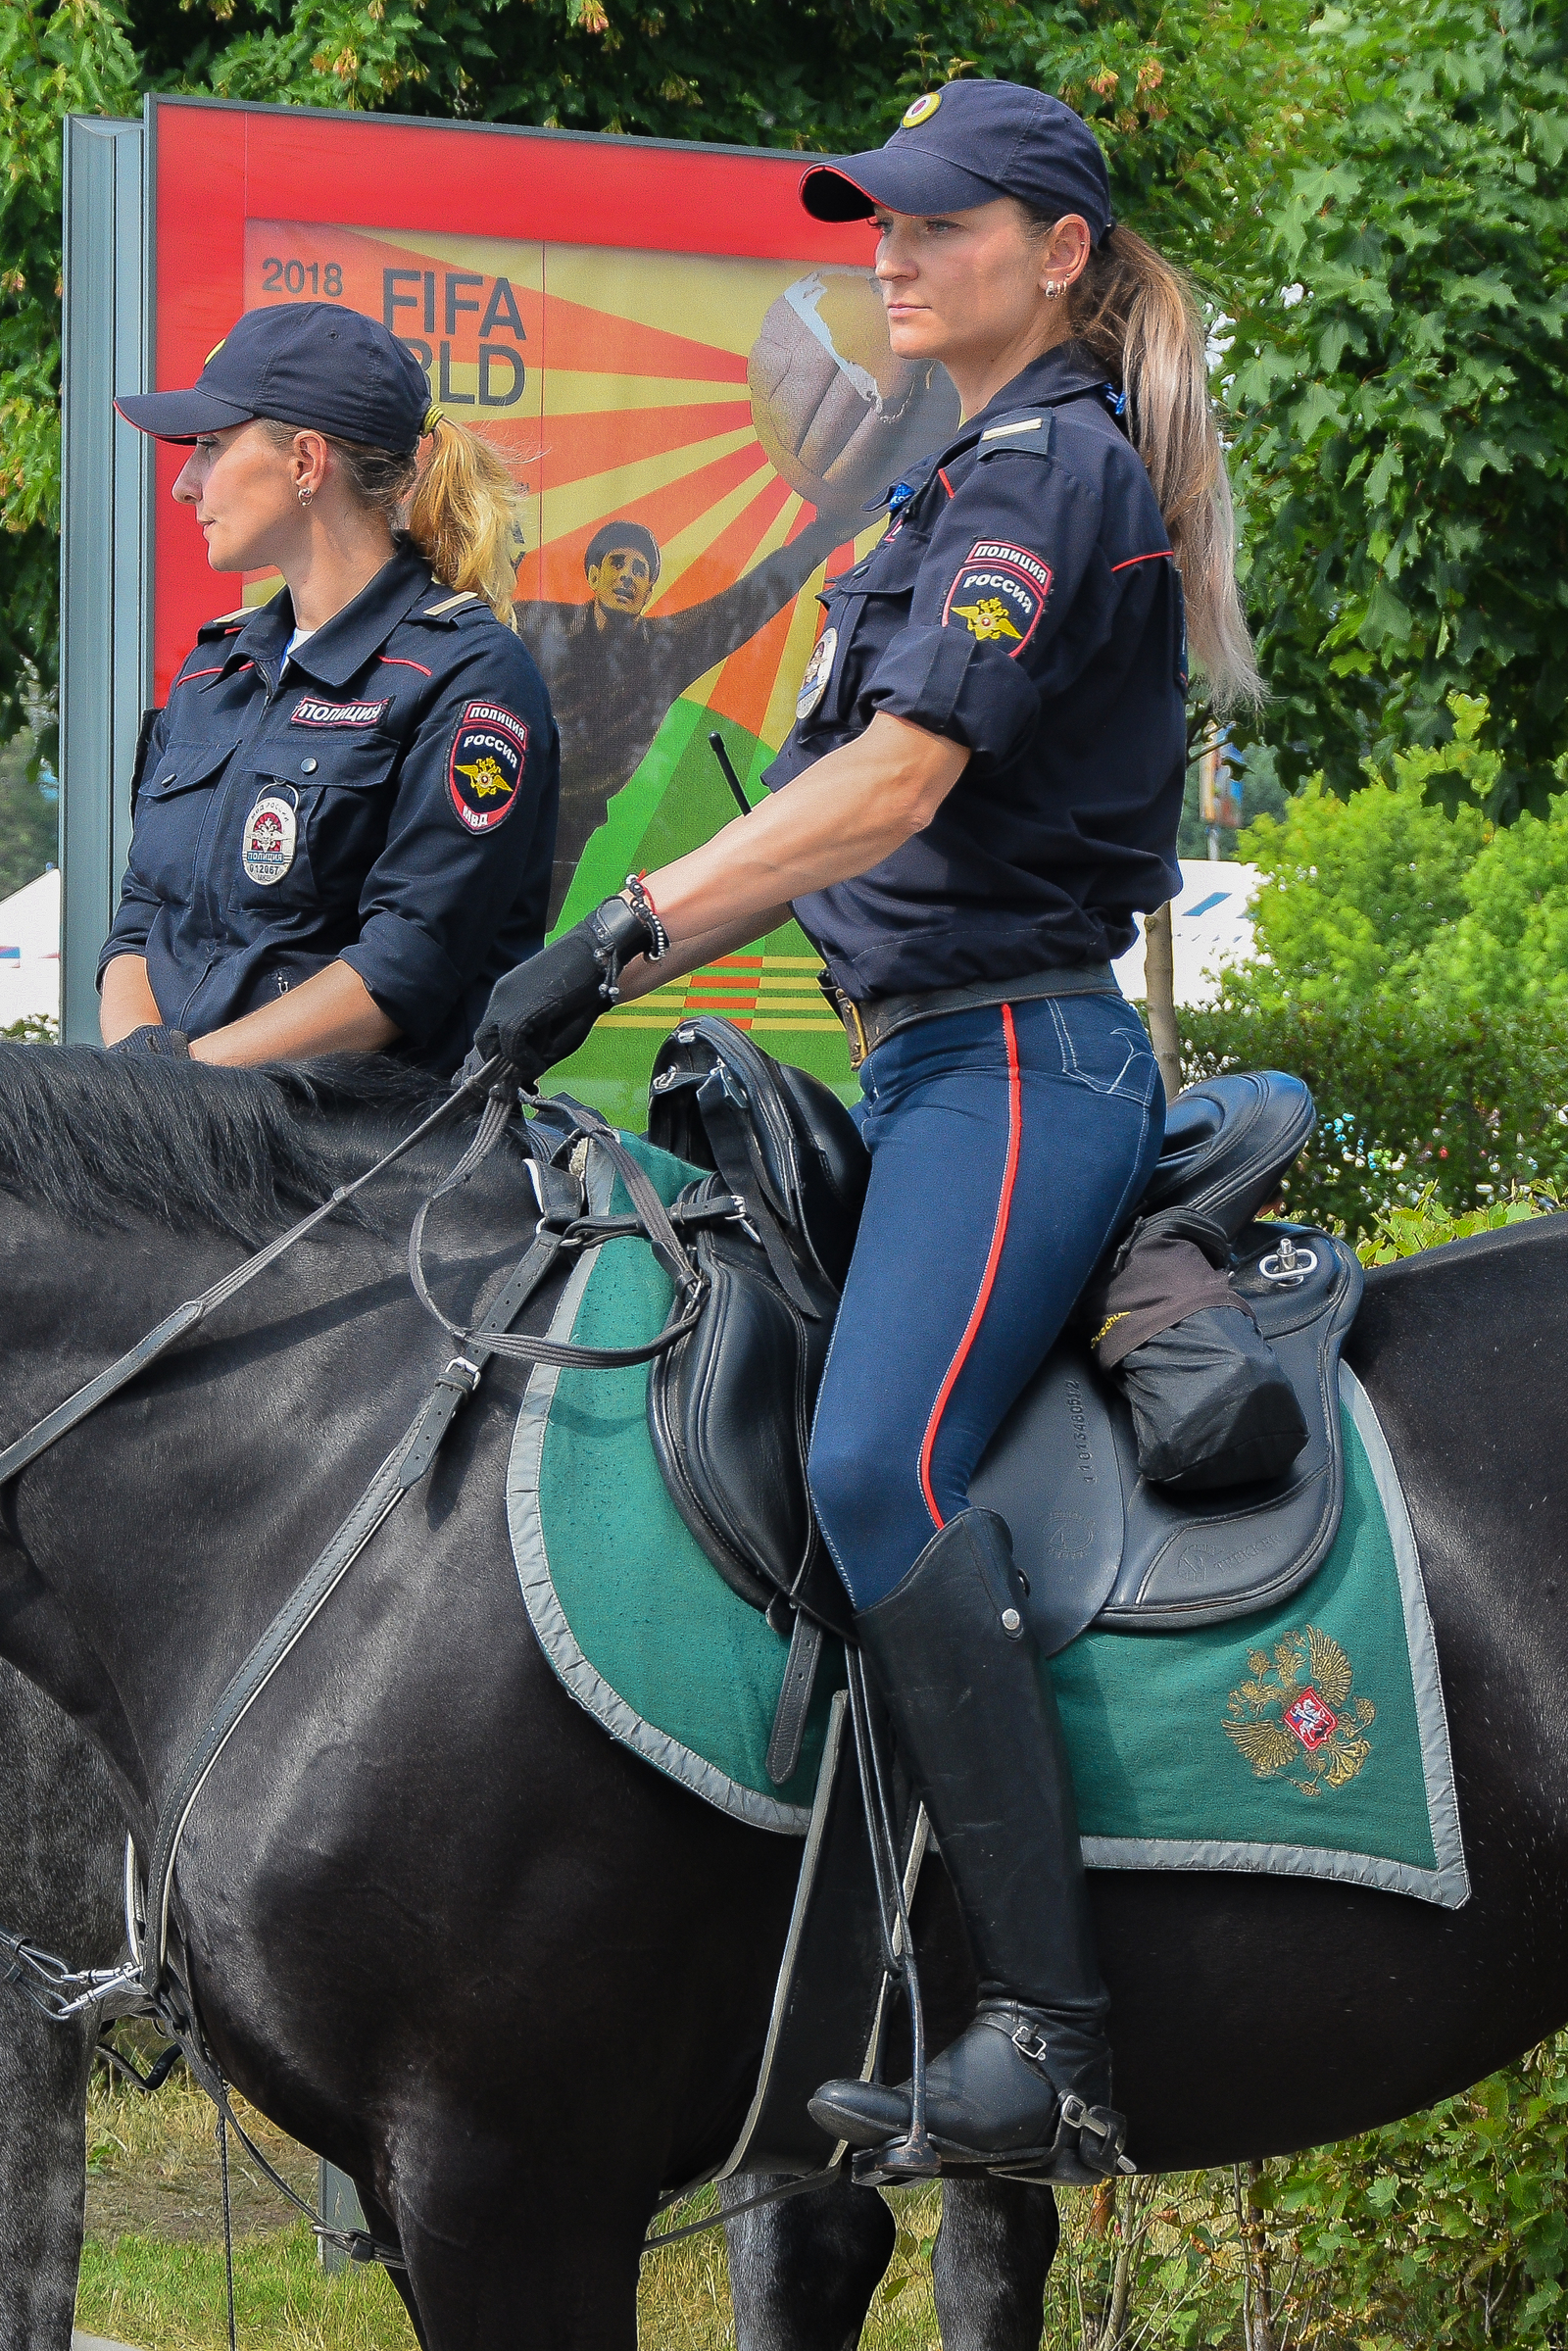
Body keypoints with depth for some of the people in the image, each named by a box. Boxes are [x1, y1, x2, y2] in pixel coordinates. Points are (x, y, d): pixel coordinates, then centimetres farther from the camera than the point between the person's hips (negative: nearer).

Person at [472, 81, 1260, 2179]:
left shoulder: (1051, 471, -10)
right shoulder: (991, 476, 22)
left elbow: (897, 783, -20)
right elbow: (853, 805, 26)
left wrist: (620, 937, -21)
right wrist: (637, 962, 21)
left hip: (1015, 1056, -11)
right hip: (948, 1061, 11)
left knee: (879, 1464, -28)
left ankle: (1049, 2041, -34)